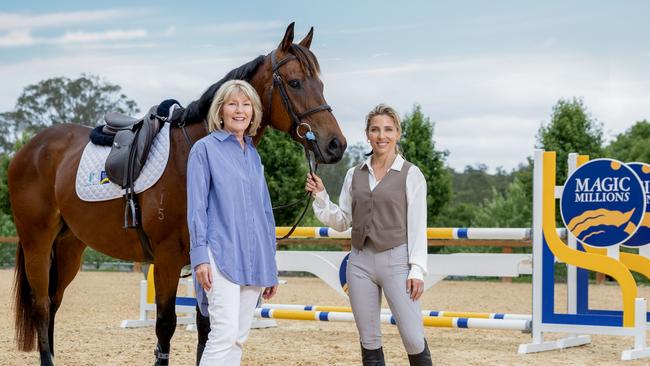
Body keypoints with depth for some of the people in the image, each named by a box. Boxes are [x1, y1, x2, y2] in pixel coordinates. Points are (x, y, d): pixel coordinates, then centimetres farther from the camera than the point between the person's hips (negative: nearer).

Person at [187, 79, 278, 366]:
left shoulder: (253, 155, 17)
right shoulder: (205, 149, 0)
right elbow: (197, 207, -6)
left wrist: (271, 267, 17)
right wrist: (200, 257, -15)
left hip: (254, 259, 6)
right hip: (221, 255, -6)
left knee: (239, 337, 7)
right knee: (225, 332, -17)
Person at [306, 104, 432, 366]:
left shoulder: (411, 174, -2)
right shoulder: (354, 174, 9)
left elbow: (417, 226, -4)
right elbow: (342, 222, 13)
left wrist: (417, 270, -11)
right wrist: (320, 196, -2)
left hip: (396, 259, -4)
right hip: (360, 260, 4)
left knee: (413, 339, -8)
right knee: (369, 340, 8)